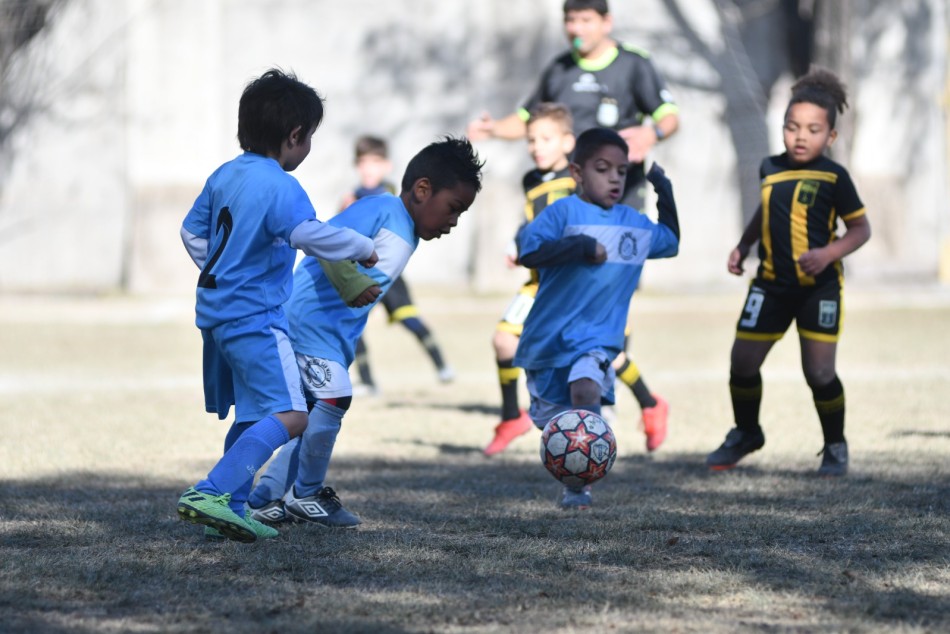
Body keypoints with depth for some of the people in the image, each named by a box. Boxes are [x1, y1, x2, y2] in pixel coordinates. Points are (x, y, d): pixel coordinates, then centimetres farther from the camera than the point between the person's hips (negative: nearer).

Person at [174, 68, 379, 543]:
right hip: (254, 316, -10)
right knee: (288, 414, -16)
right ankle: (212, 493, -26)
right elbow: (311, 235, -29)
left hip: (217, 308, 10)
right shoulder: (279, 187, -17)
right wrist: (363, 248, -14)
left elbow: (192, 232, 20)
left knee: (251, 415, 20)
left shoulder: (224, 175, 10)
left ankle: (230, 508, 20)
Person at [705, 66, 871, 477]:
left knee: (819, 372, -6)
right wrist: (743, 246, 16)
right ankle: (746, 433, 28)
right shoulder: (771, 169, 5)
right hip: (772, 282, 4)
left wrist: (829, 253, -20)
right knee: (743, 361, 2)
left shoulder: (833, 177, -9)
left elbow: (860, 228, -4)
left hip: (819, 285, -4)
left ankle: (835, 446, 16)